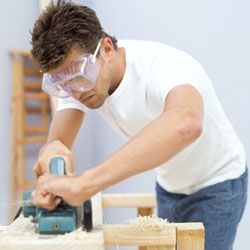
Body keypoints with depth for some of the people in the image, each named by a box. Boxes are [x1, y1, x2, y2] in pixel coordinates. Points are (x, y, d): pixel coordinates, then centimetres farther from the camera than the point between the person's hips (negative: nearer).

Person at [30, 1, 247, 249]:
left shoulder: (164, 66, -35)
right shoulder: (76, 78, -15)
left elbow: (186, 124, -57)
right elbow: (58, 139, -22)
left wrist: (83, 184, -64)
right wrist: (52, 152, -48)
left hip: (216, 185, -5)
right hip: (169, 186, 6)